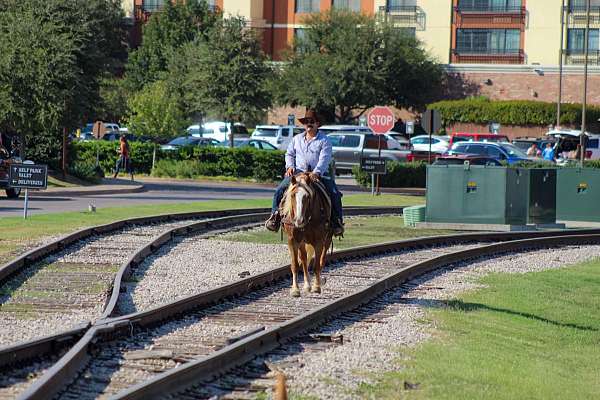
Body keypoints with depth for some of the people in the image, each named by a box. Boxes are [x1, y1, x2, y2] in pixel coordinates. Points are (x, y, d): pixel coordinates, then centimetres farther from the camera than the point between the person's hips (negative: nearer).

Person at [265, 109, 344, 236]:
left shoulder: (324, 140, 2)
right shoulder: (297, 139, 16)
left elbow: (325, 158, -10)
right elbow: (289, 154, 26)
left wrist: (316, 172, -27)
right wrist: (290, 166, 4)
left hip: (319, 174, -3)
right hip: (298, 172, 3)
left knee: (334, 194, -23)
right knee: (280, 190, -17)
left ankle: (336, 221, -14)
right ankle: (275, 216, -8)